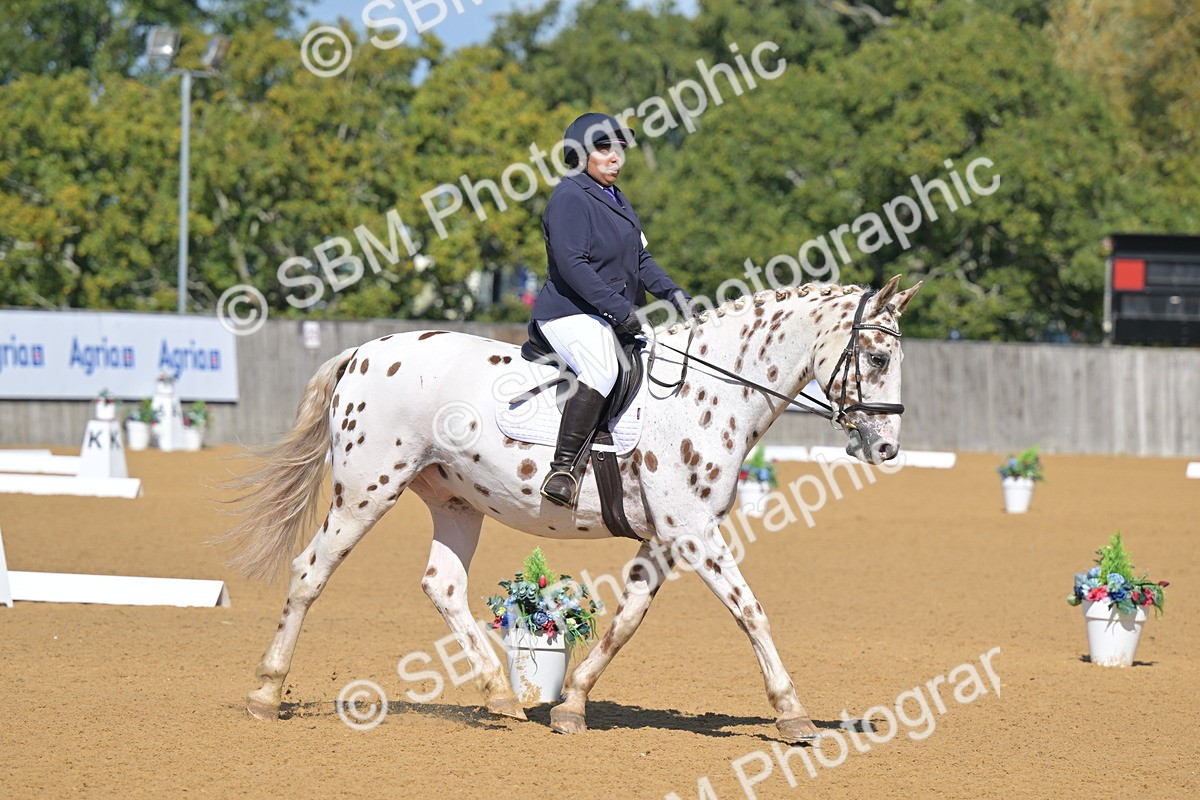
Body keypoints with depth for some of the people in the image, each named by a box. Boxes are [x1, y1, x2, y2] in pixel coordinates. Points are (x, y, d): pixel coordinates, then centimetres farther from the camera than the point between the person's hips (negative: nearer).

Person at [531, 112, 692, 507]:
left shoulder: (616, 200, 20)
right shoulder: (570, 196, -11)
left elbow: (640, 258, 21)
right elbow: (572, 265, -20)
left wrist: (672, 292, 4)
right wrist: (620, 310, -23)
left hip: (612, 318, 11)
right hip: (571, 314, -11)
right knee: (602, 370, -37)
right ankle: (562, 470, -42)